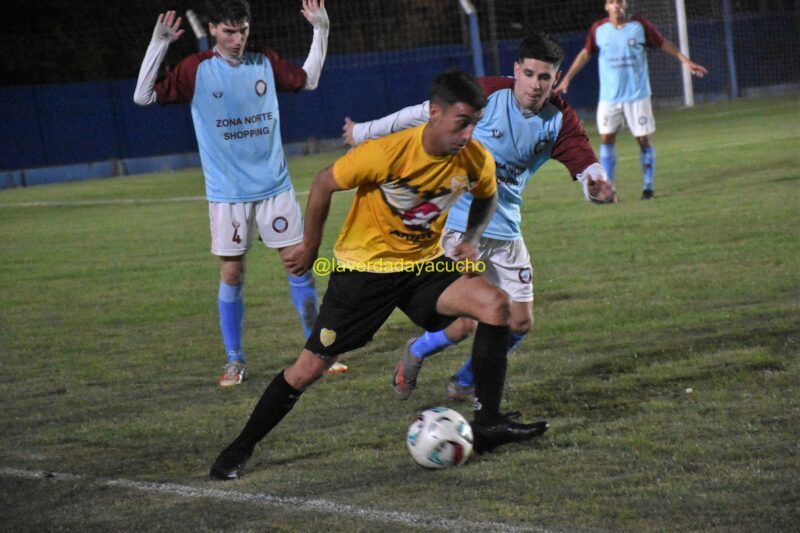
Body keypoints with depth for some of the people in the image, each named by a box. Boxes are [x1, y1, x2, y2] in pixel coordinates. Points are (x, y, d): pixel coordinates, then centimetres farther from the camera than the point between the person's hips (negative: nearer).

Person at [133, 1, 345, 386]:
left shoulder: (265, 63, 4)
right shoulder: (196, 69, -6)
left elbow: (308, 80, 20)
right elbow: (144, 97, -10)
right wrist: (158, 44, -18)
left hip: (274, 185, 2)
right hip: (227, 193, -2)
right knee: (232, 274, -1)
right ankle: (234, 360, 13)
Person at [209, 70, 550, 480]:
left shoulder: (477, 161, -13)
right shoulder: (387, 153, -27)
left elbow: (486, 198, 13)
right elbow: (325, 183, -10)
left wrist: (469, 240, -5)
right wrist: (310, 245, 1)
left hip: (424, 264, 4)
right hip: (363, 267, -4)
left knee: (495, 304, -20)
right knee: (310, 366, -4)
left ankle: (487, 423, -12)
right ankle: (240, 449, 15)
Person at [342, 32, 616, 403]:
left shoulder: (560, 121, -5)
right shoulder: (486, 94, -15)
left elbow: (587, 167, -13)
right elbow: (423, 114, -3)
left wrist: (597, 187, -38)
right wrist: (365, 132, 6)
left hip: (505, 230, 5)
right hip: (458, 224, -5)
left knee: (520, 322, 3)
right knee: (462, 326, -12)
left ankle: (465, 384, 29)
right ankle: (416, 353, 23)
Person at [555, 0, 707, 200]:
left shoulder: (640, 25, -5)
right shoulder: (598, 29, -2)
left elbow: (663, 43, 5)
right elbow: (585, 54, 7)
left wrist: (686, 61, 3)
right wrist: (566, 79, 6)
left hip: (637, 95, -1)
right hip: (609, 98, 1)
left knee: (643, 140, -1)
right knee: (606, 139, -4)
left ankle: (648, 186, 11)